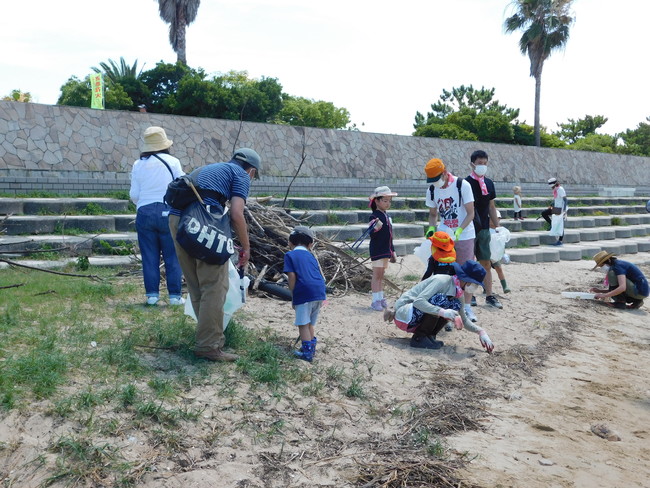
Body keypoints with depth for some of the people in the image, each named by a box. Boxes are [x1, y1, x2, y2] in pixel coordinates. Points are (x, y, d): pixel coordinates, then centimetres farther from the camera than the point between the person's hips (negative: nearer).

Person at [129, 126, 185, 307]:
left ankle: (152, 294, 12)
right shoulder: (173, 162, -2)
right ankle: (175, 295, 7)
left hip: (144, 213, 2)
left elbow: (134, 195, 4)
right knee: (173, 256, 6)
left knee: (149, 256, 9)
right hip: (168, 212, -2)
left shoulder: (138, 165, 3)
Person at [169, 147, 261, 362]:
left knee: (196, 286, 16)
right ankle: (209, 345, 1)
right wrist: (246, 247, 7)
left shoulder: (211, 168, 32)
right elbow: (236, 214, -5)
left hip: (176, 218, 8)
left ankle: (211, 337, 26)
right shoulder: (241, 175, 9)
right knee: (214, 286, -1)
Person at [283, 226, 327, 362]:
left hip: (304, 292, -6)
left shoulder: (290, 255, 6)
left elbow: (292, 276, -6)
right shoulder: (311, 256, 22)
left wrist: (293, 295, 2)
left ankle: (307, 352, 1)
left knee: (303, 324, 3)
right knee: (309, 323, 21)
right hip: (320, 291, 6)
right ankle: (312, 347, 29)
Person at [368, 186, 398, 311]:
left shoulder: (387, 216, 12)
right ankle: (375, 300, 0)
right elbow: (371, 235, -22)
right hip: (377, 250, -8)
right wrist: (375, 228, -43)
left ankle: (381, 298, 21)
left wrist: (392, 251, 23)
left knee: (381, 275, 14)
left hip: (386, 250, 8)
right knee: (376, 275, -4)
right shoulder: (374, 217, -14)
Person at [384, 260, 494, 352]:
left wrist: (481, 331, 5)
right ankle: (419, 338, -18)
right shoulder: (443, 281, -21)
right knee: (440, 299, -28)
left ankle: (429, 336, -2)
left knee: (455, 305, -3)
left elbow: (463, 320, 17)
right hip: (403, 313, -8)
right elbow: (418, 301, -32)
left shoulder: (459, 294, 4)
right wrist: (442, 312, -40)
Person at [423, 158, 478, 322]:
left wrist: (458, 231, -25)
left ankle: (467, 307, 14)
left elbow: (471, 213, -12)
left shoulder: (462, 185, -13)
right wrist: (431, 228, -8)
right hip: (443, 235, 3)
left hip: (464, 235, -3)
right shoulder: (432, 190, 1)